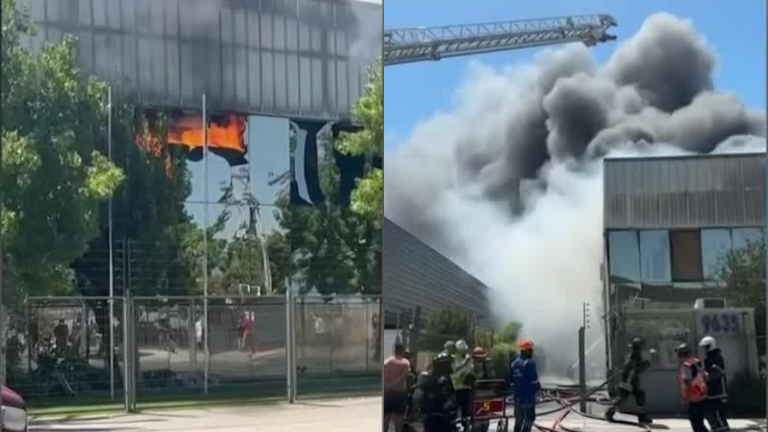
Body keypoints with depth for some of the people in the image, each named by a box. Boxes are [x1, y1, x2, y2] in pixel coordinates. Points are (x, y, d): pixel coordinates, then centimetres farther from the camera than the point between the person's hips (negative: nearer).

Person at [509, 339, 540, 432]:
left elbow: (510, 380, 11)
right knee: (529, 418, -3)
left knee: (518, 419, 15)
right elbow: (533, 379, -15)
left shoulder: (514, 363, 9)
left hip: (518, 396, 7)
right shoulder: (530, 363, -14)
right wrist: (538, 386, 4)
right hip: (528, 396, -7)